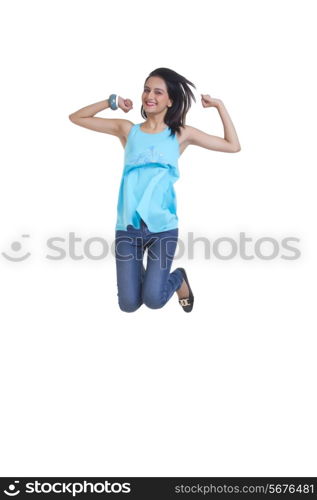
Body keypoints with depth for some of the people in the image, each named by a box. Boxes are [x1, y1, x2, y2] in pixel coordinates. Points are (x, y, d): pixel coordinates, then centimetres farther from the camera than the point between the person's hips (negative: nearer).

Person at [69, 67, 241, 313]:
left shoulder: (181, 134, 6)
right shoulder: (127, 130, 8)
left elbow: (233, 146, 7)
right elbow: (76, 117, 12)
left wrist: (219, 105, 6)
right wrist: (112, 102, 5)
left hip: (163, 227, -1)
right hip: (128, 226, 1)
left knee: (153, 300, -10)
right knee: (128, 304, -1)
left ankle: (178, 277, 25)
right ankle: (139, 271, 35)